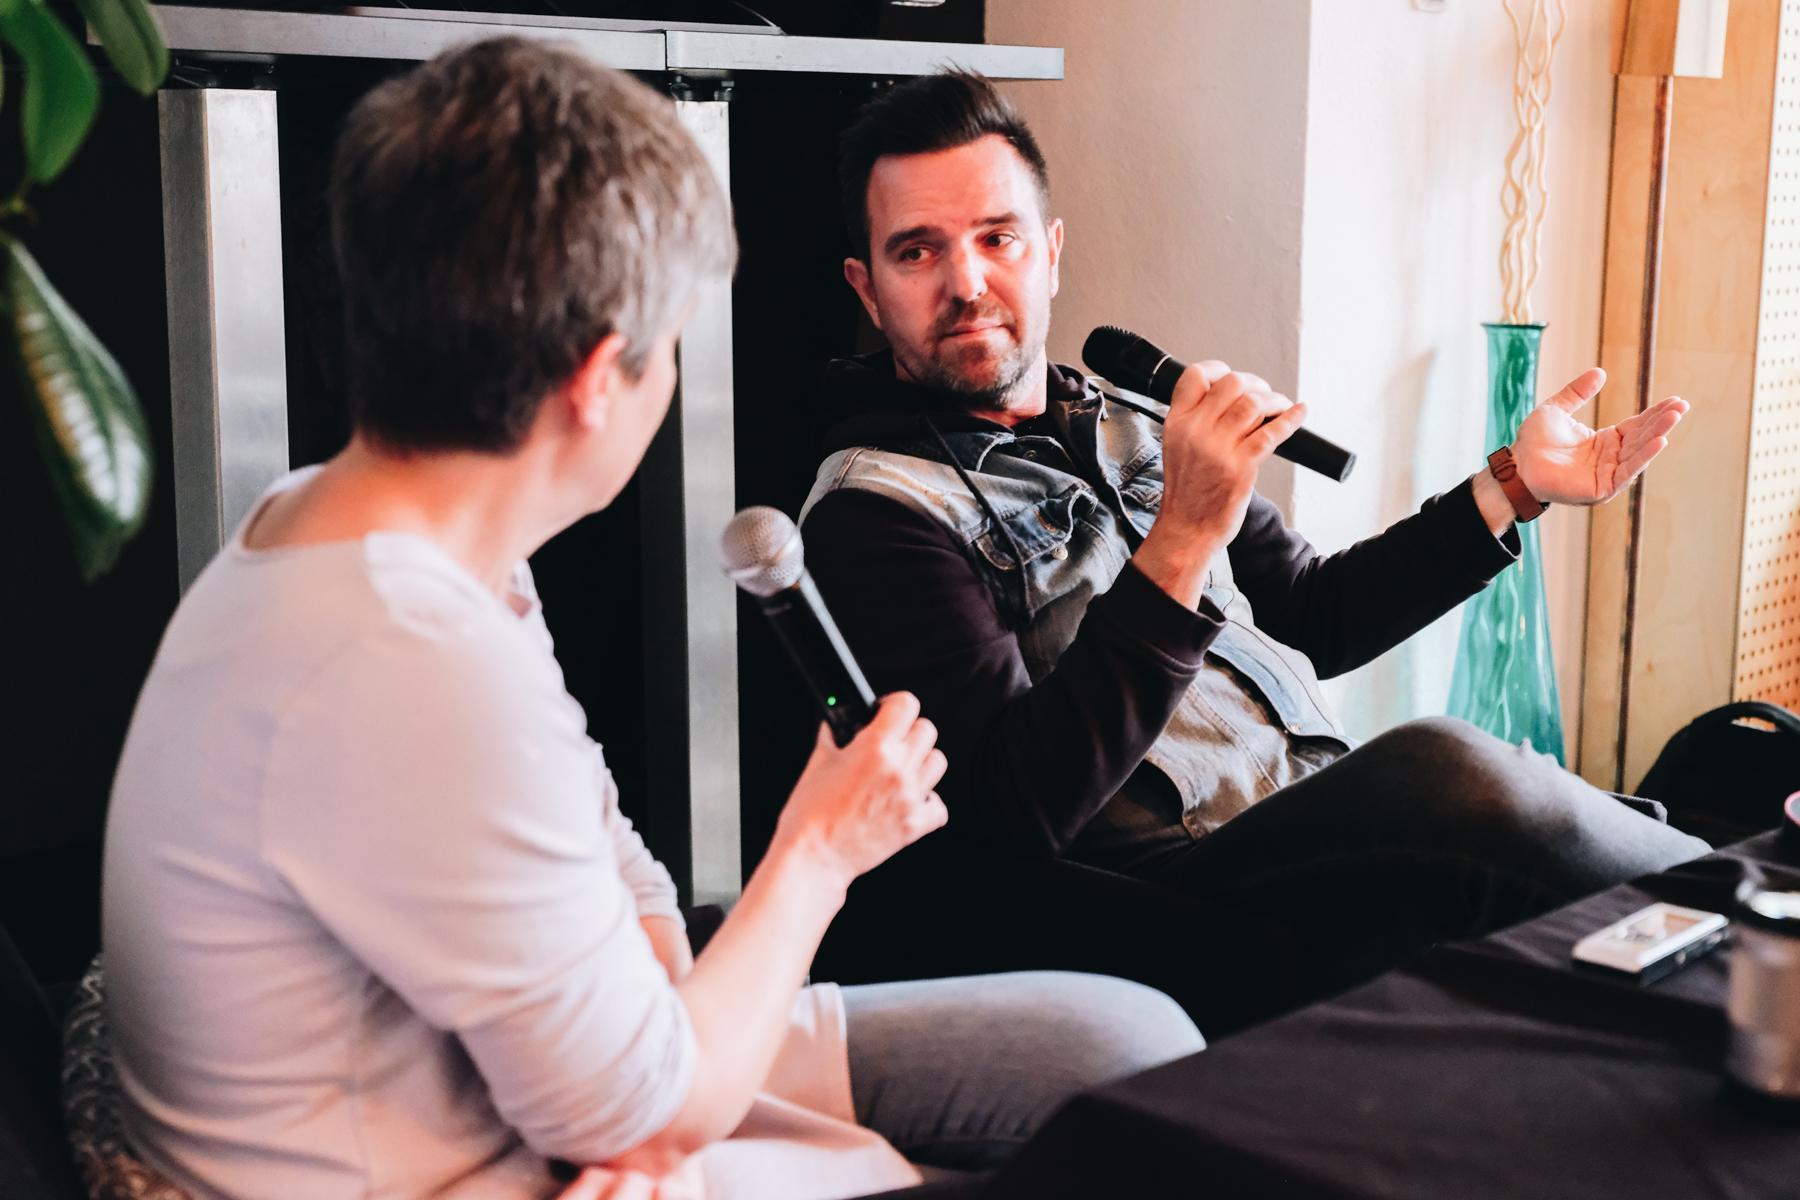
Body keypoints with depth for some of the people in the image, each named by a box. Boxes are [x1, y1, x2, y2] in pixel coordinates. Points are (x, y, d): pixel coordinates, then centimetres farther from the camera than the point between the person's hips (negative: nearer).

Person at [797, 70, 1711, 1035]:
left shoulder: (1120, 432, 18)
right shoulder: (872, 515, -7)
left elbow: (1314, 617, 28)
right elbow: (1016, 813, -18)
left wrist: (1513, 485, 21)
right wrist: (1182, 538, -23)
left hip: (1333, 836, 8)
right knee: (1451, 774, -28)